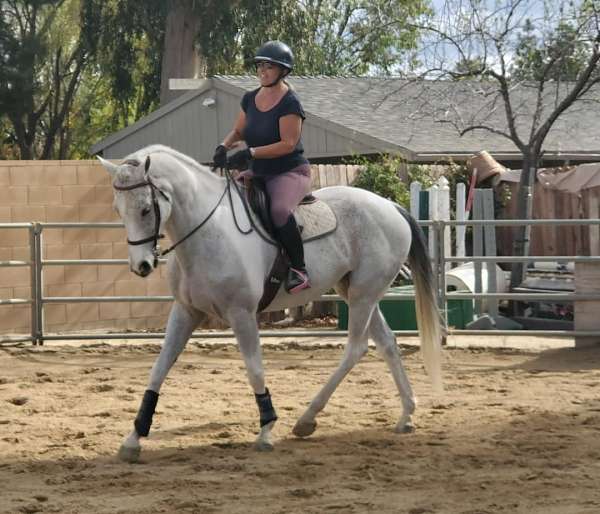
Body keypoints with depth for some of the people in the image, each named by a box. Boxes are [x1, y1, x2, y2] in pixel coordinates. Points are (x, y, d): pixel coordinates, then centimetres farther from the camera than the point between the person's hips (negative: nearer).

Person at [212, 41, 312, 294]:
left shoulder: (289, 103, -15)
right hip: (258, 172, 9)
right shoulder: (250, 99, 9)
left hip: (290, 172, -9)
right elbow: (238, 131, 18)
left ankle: (299, 269, -25)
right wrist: (224, 146, -5)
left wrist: (250, 153, -26)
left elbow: (288, 143, -21)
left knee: (280, 210, -37)